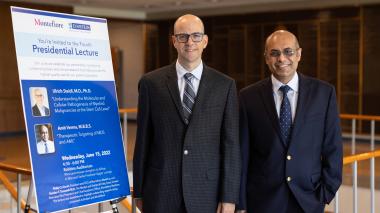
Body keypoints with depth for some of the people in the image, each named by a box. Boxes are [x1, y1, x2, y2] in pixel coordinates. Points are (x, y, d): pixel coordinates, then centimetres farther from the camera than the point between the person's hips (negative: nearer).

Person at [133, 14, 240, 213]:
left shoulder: (225, 85, 1)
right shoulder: (151, 83, 1)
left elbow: (231, 144, -1)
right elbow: (143, 140, 4)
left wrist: (229, 197, -5)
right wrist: (139, 191, 6)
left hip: (207, 191, 0)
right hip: (161, 191, 0)